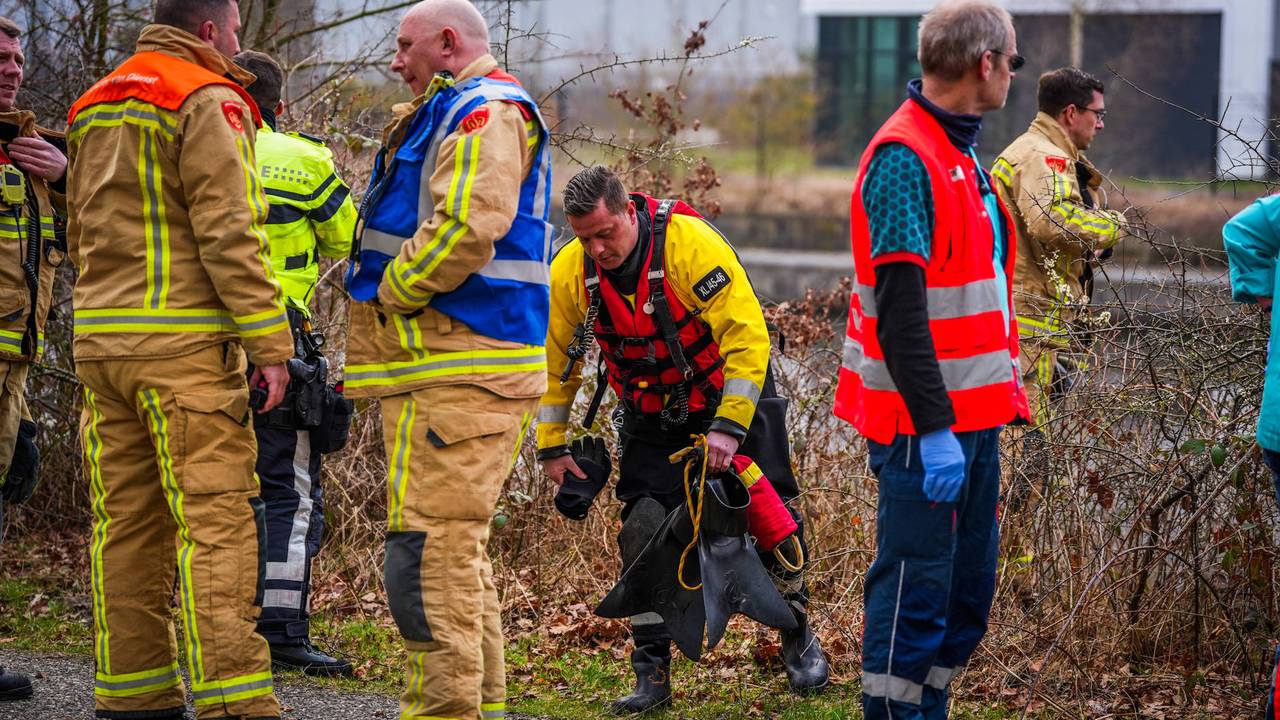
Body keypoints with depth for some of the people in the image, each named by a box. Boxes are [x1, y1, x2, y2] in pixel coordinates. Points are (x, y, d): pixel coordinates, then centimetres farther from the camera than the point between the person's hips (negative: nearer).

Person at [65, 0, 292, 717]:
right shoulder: (207, 101, -6)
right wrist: (269, 341, -12)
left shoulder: (94, 106, 20)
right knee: (216, 519, -10)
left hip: (100, 336, 8)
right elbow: (228, 234, -13)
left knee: (127, 522, 9)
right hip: (185, 341, -8)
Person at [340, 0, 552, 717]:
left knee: (431, 550, -14)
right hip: (439, 367, 11)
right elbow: (415, 223, 29)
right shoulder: (446, 116, 25)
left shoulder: (486, 112, -9)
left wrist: (393, 290, -11)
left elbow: (467, 225, -24)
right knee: (459, 546, 16)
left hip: (462, 371, -11)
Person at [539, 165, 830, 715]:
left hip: (729, 397, -3)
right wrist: (552, 446, 0)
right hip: (651, 418, 3)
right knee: (644, 536, -7)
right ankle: (652, 674, 2)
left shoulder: (691, 243, -30)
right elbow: (555, 361, -1)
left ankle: (798, 637, 24)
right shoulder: (569, 273, -17)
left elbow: (748, 335, -30)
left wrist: (728, 427, -32)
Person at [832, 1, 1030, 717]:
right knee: (916, 590, -5)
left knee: (968, 590, 13)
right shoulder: (904, 159, -16)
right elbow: (898, 309, -21)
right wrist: (934, 428, -24)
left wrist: (1001, 399, 19)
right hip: (925, 423, -10)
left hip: (972, 416, 10)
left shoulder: (961, 154, 15)